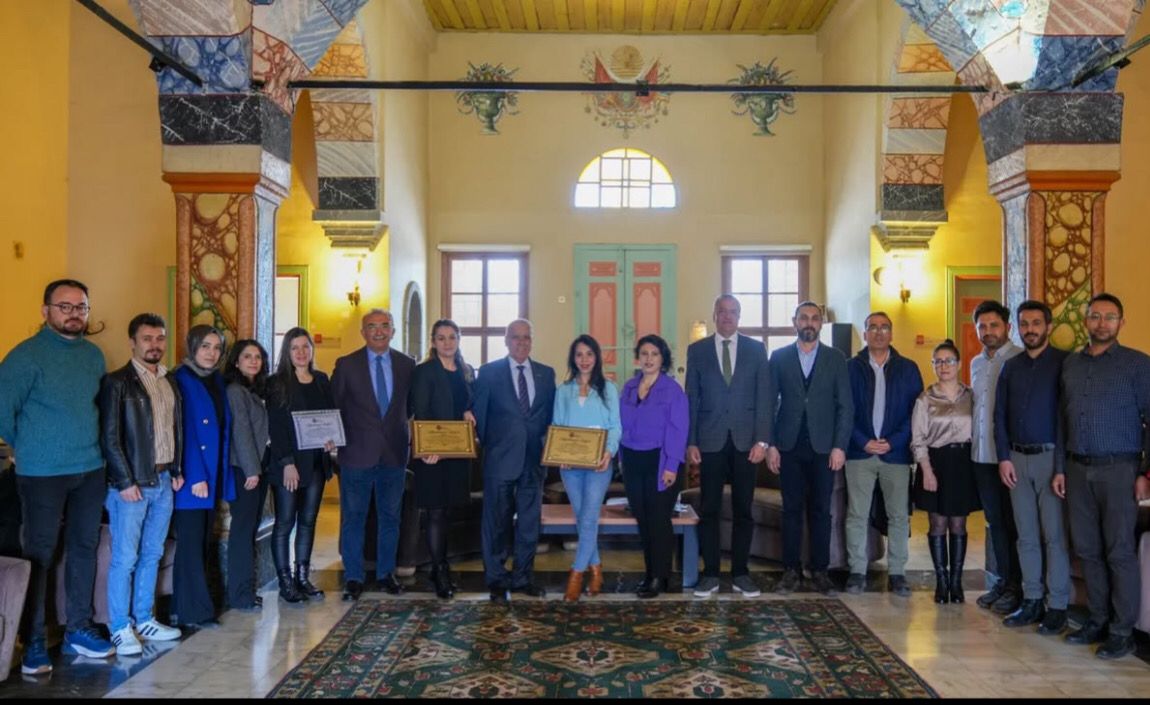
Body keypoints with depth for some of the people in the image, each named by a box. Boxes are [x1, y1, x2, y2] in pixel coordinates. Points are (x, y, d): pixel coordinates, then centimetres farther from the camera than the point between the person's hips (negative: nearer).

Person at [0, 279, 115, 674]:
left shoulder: (94, 355, 7)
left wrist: (86, 444, 12)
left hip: (90, 470, 6)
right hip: (42, 474, -5)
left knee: (84, 549, 12)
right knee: (40, 556, 2)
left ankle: (78, 630, 24)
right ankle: (33, 641, 14)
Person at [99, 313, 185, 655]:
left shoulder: (170, 382, 12)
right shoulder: (117, 382, -8)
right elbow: (109, 437, -11)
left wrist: (176, 470, 7)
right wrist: (125, 482, -13)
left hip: (163, 482, 6)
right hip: (131, 483, -6)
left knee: (152, 555, 14)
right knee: (125, 558, 0)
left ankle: (144, 620, 25)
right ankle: (120, 629, 11)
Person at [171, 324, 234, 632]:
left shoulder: (216, 380, 12)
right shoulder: (182, 380, -10)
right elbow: (183, 430, -15)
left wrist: (222, 475, 9)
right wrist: (195, 477, -19)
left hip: (213, 475, 7)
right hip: (191, 476, -7)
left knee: (202, 542, 11)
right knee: (190, 543, -2)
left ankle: (185, 607, 20)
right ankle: (194, 612, 5)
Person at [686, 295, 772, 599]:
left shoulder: (756, 349, 6)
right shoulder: (697, 350, 6)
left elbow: (763, 397, 3)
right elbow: (691, 399, 4)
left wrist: (761, 440, -5)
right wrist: (690, 442, -2)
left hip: (745, 440, 1)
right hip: (710, 441, 0)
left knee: (743, 510, 6)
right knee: (709, 509, 3)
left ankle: (740, 574, 17)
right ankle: (710, 574, 12)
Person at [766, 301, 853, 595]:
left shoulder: (836, 358, 5)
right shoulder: (779, 357, 5)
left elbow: (845, 405, 2)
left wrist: (839, 446, -6)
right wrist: (770, 444, -3)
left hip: (824, 447, 0)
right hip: (789, 446, 0)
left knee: (821, 510, 5)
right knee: (791, 510, 5)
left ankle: (820, 571, 13)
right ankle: (791, 570, 12)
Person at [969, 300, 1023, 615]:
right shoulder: (976, 363, 14)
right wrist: (973, 438, 13)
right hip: (982, 455, 6)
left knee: (1013, 522, 2)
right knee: (994, 520, 13)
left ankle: (1017, 585, 13)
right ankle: (1002, 579, 23)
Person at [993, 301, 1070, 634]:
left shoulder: (1063, 363, -3)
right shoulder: (1011, 366, 11)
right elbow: (1000, 415, 12)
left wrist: (1062, 466, -14)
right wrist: (1004, 458, 3)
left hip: (1050, 457, -5)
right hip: (1017, 459, 5)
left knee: (1054, 535, -2)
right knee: (1026, 535, 9)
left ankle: (1058, 606, 6)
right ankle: (1031, 601, 17)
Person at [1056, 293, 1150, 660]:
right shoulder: (1070, 364, 12)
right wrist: (1060, 468, 11)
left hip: (1118, 468, -5)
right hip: (1078, 469, 5)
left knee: (1119, 551, 0)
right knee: (1087, 549, 9)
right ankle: (1098, 620, 21)